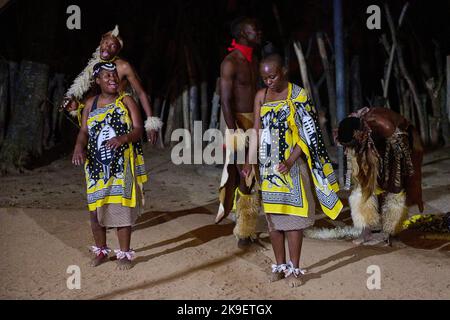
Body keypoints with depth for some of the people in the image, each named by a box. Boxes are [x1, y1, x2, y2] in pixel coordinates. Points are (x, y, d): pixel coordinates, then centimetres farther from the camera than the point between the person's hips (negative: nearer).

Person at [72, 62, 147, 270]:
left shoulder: (126, 101, 0)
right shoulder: (91, 103, 8)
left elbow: (138, 129, -7)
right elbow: (84, 131, 3)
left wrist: (122, 138, -28)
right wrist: (79, 147, -19)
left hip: (122, 164, -3)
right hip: (97, 165, 3)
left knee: (122, 207, -3)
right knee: (95, 207, 4)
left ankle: (125, 254, 7)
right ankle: (101, 251, 21)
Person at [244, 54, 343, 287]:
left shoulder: (298, 96, -8)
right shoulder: (261, 96, 5)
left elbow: (306, 135, -10)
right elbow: (256, 132, 6)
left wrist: (290, 162, -20)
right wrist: (249, 162, -4)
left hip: (292, 164, -4)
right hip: (268, 165, 4)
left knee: (293, 216, -2)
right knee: (273, 216, 8)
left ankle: (294, 268, 5)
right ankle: (280, 265, 18)